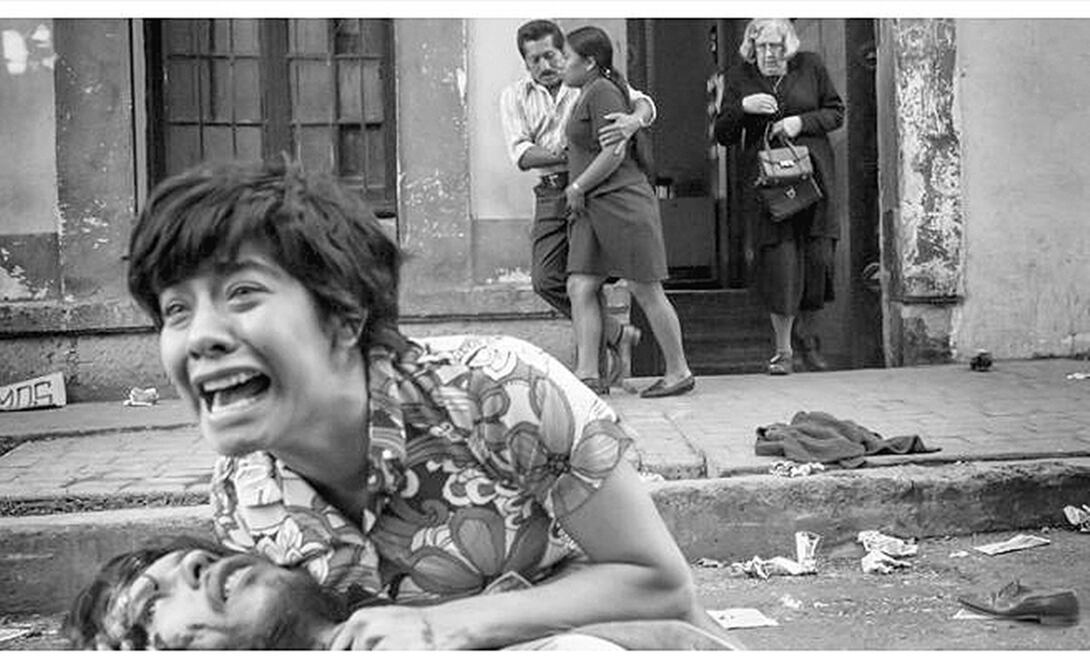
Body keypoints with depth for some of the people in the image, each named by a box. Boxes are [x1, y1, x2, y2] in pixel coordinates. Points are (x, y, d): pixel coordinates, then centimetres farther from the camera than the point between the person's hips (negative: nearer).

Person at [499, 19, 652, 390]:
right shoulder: (514, 98, 8)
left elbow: (642, 102, -10)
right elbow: (521, 154, -5)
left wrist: (634, 119, -35)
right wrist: (569, 154, -19)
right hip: (551, 194, 4)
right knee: (546, 280, -2)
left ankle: (595, 364, 8)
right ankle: (616, 334, 16)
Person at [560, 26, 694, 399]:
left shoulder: (603, 92, -10)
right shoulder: (587, 94, 19)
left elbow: (614, 152, -18)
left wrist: (577, 187, -9)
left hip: (622, 202, -10)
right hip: (590, 208, 10)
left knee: (645, 291, -3)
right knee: (580, 288, -2)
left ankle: (679, 372, 8)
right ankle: (587, 374, -5)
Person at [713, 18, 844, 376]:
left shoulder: (810, 66, 5)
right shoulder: (738, 77, 5)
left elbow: (837, 112, 9)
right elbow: (722, 135, 4)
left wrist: (801, 122, -8)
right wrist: (742, 107, -14)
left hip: (812, 174, 1)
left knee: (819, 255, -2)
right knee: (779, 258, -8)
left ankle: (805, 332, 24)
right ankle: (783, 350, 3)